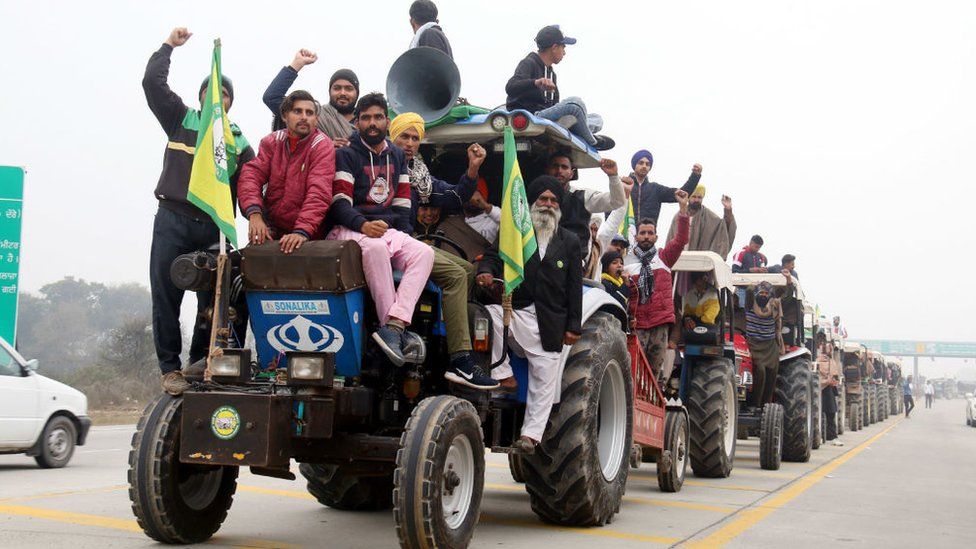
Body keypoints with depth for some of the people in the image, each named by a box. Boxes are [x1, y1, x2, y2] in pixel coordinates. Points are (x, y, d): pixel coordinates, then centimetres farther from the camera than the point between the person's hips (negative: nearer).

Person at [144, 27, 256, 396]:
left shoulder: (238, 141, 17)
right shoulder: (181, 120, 15)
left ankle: (201, 363, 12)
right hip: (173, 220, -1)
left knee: (212, 300, 2)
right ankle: (170, 368, -1)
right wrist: (169, 45, 13)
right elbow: (152, 82, 7)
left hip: (214, 228, 2)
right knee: (166, 295, -5)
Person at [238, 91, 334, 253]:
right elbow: (252, 174, -5)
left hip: (306, 235, -4)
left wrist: (302, 231, -33)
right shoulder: (273, 141, 7)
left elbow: (319, 193, -19)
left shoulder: (323, 146, -7)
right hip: (271, 229, 4)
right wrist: (254, 213, -24)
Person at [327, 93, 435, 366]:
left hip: (389, 230, 5)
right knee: (376, 247, -39)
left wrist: (405, 234, 3)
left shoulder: (397, 155, 22)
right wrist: (363, 224, -26)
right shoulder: (346, 154, 4)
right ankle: (395, 327, -35)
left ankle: (393, 325, -40)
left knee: (424, 252, -25)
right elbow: (339, 202, -7)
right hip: (349, 230, -5)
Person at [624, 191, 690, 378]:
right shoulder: (625, 262, 5)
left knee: (655, 369, 4)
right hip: (636, 323, -2)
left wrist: (683, 208, -11)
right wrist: (626, 317, -9)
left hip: (661, 322, 2)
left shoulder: (663, 257, 10)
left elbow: (681, 240, -3)